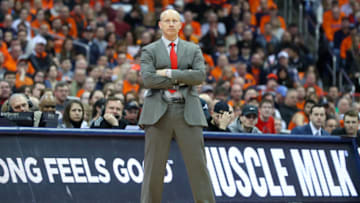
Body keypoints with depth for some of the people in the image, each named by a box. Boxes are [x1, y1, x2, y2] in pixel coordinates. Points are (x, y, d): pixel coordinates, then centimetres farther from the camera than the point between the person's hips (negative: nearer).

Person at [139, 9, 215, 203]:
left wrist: (169, 73, -9)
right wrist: (181, 79, -8)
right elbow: (148, 79, -7)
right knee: (154, 165, -2)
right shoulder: (149, 51, 8)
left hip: (188, 112, 1)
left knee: (197, 163, -3)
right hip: (158, 112, -1)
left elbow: (200, 76, -3)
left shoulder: (193, 50, 13)